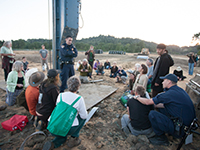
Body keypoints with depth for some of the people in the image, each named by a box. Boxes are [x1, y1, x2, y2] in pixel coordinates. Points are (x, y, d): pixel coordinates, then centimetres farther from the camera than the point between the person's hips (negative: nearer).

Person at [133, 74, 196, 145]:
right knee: (161, 108, 15)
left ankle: (161, 138, 7)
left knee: (152, 114, -13)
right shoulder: (180, 90, 5)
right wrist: (154, 104, 17)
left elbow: (148, 102, -17)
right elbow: (165, 105, 17)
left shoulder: (170, 94, -23)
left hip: (181, 129, -9)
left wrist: (137, 97, 0)